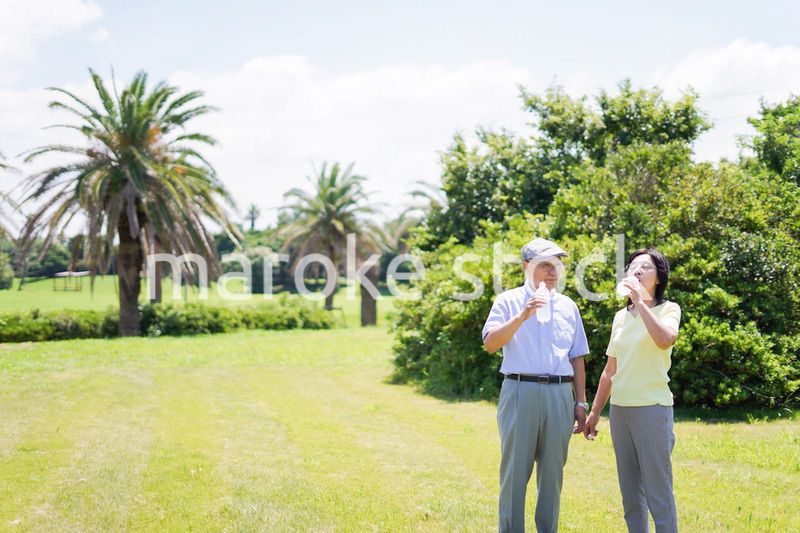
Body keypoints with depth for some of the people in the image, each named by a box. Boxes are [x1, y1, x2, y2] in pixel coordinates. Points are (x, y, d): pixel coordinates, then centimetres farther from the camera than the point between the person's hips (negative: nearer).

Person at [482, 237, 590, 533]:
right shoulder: (509, 301, 4)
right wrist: (523, 316, -19)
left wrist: (581, 403, 12)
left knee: (553, 471, 7)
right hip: (520, 391, -3)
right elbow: (490, 343, -9)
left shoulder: (568, 307, 15)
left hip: (559, 395, 3)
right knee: (515, 470, -1)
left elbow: (577, 358, 16)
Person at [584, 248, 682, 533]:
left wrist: (640, 301, -21)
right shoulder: (621, 316, 13)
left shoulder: (668, 309, -1)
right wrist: (594, 412, 17)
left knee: (658, 492, -6)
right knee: (630, 491, 10)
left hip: (652, 408, -6)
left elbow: (665, 340, -25)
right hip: (619, 409, 6)